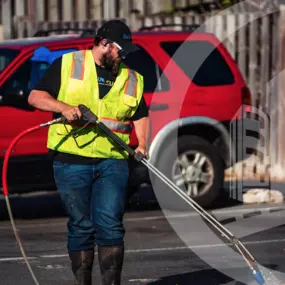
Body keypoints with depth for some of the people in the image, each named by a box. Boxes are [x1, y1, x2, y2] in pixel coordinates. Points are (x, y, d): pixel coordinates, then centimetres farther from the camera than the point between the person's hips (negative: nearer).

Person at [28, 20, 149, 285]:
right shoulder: (67, 64, 4)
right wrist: (64, 107, -14)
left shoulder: (131, 79, 14)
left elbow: (140, 115, 21)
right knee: (81, 226, 3)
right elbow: (35, 97, 3)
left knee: (110, 225, -9)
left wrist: (142, 143, 2)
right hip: (71, 162, -2)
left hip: (112, 163, 2)